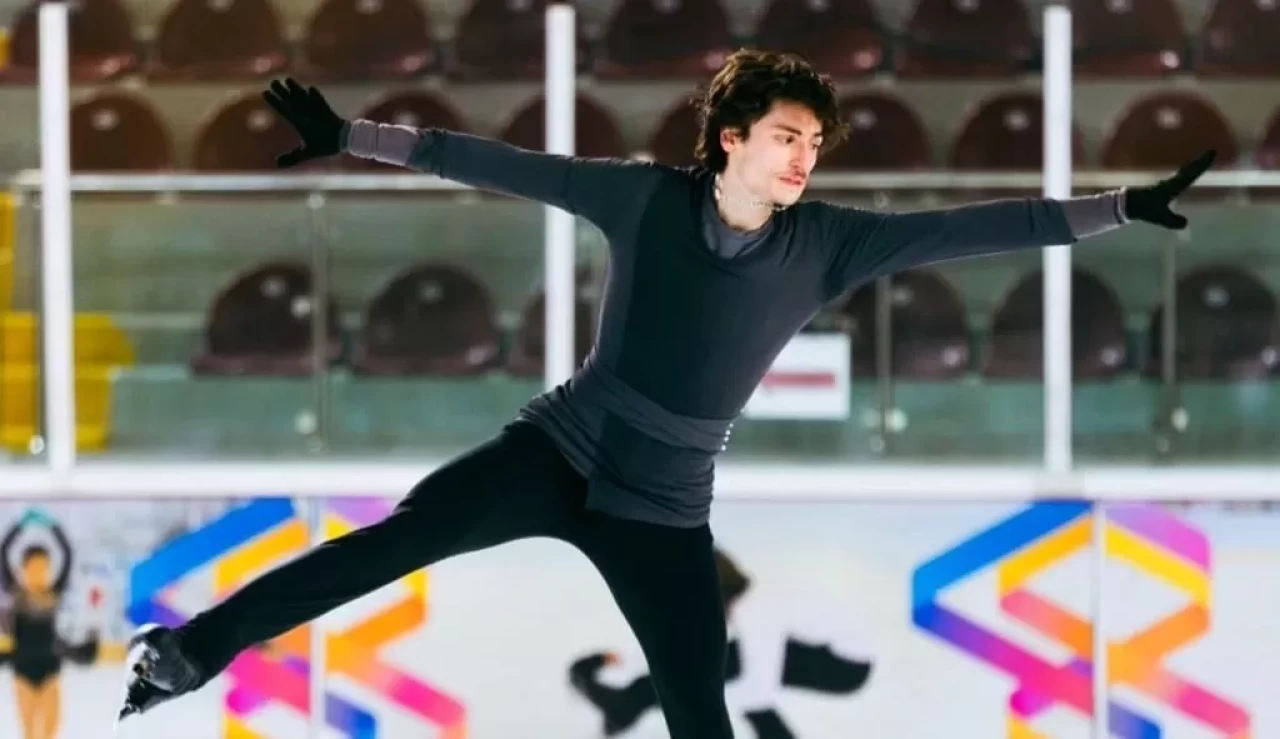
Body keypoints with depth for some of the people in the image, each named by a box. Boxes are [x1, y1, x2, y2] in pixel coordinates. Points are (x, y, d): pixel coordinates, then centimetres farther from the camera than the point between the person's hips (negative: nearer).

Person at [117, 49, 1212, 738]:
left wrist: (1120, 207, -14)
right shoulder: (647, 197, -10)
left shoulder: (826, 244, -8)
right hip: (558, 450, -1)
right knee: (391, 541, -20)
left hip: (663, 511, 1)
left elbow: (972, 228, -10)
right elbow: (504, 166, -7)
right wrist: (352, 137, -8)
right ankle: (192, 650, -13)